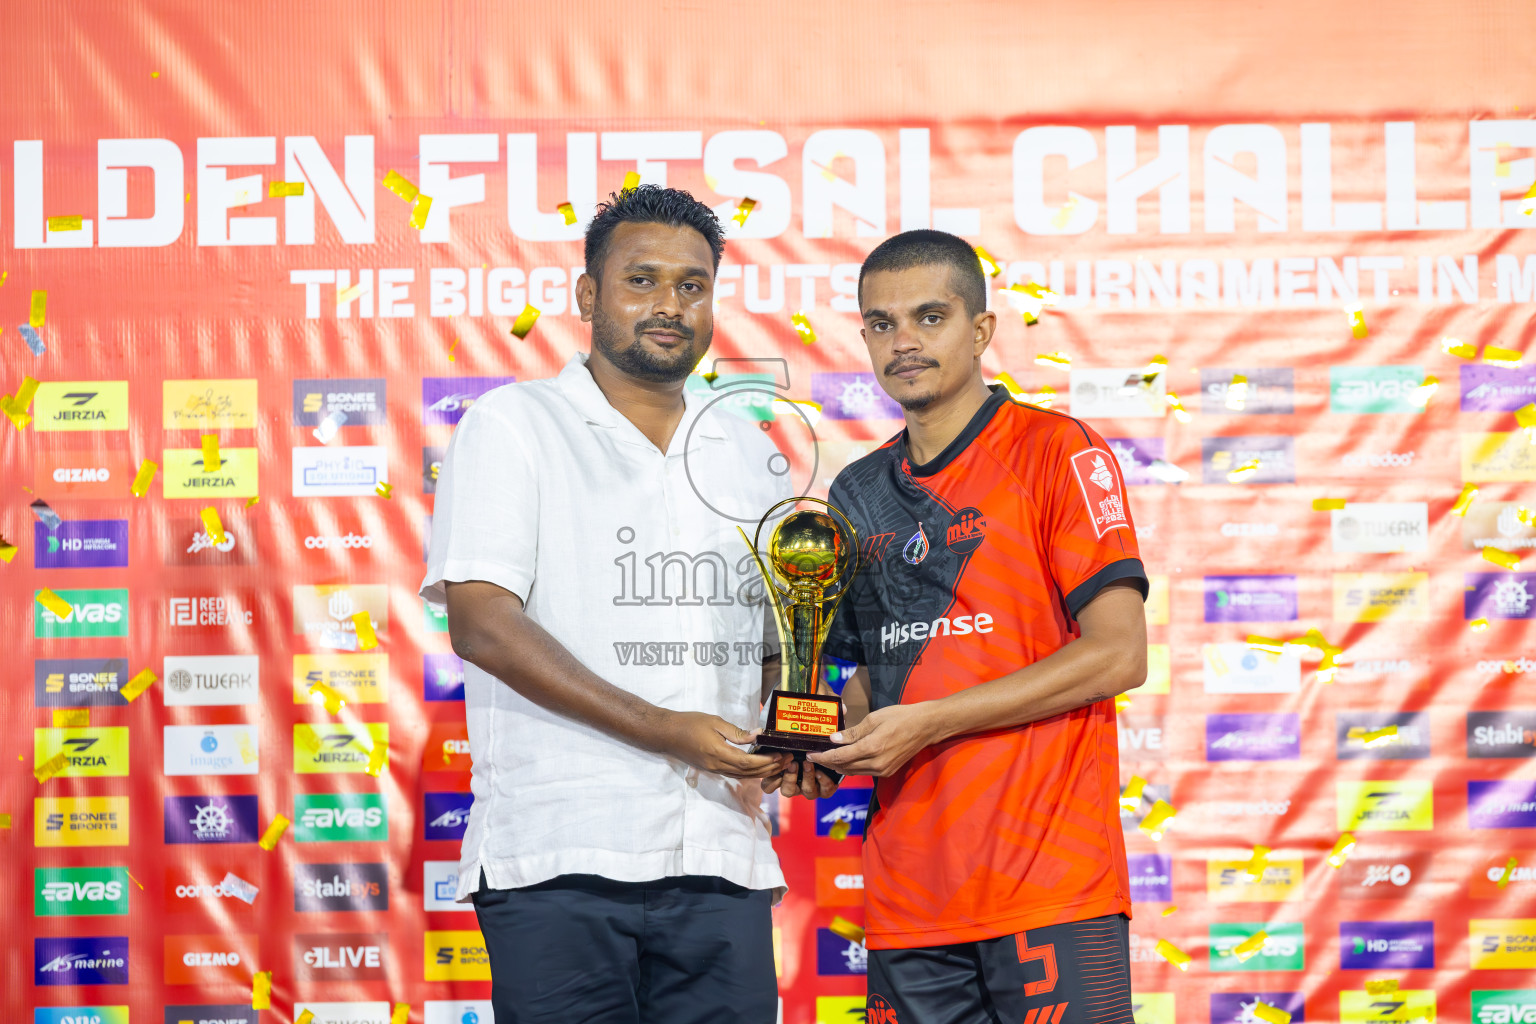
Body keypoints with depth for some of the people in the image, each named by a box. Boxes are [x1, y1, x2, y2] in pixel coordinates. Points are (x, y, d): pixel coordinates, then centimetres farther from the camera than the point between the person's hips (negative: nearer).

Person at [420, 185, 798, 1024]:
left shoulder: (749, 454, 19)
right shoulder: (513, 425, 2)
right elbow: (482, 623, -9)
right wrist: (662, 730, -16)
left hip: (722, 859, 5)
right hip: (560, 860, -4)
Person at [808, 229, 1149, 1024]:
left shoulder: (1057, 452, -3)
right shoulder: (858, 495, 16)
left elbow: (1118, 654, -10)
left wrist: (928, 723, -13)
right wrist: (838, 734, 0)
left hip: (1051, 886, -5)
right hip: (906, 896, 5)